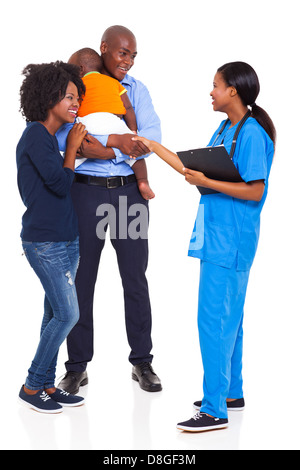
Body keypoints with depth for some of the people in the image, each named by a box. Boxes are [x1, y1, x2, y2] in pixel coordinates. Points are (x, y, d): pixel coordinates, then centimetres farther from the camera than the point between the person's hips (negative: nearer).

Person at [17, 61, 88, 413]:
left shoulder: (49, 136, 14)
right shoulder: (36, 136, -14)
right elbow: (60, 184, -19)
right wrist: (72, 146, -9)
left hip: (63, 239, 9)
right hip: (46, 242, -9)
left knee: (56, 314, 11)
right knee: (67, 314, -8)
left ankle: (46, 384, 19)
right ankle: (31, 387, 5)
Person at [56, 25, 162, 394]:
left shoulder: (137, 90, 10)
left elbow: (152, 137, -4)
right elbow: (63, 135, -14)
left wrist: (98, 147, -18)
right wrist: (116, 140, -22)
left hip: (128, 190, 2)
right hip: (86, 191, -2)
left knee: (135, 277, 5)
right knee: (80, 279, 4)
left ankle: (142, 362, 17)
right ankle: (77, 367, 14)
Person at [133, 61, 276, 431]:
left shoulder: (252, 134, -14)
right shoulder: (224, 130, 15)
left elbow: (255, 191, -18)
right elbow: (198, 171, 19)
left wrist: (206, 182, -20)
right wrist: (154, 147, 21)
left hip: (230, 242, -10)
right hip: (216, 237, 10)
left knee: (213, 320, -9)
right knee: (227, 318, 16)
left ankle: (215, 410, -4)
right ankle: (231, 393, 28)